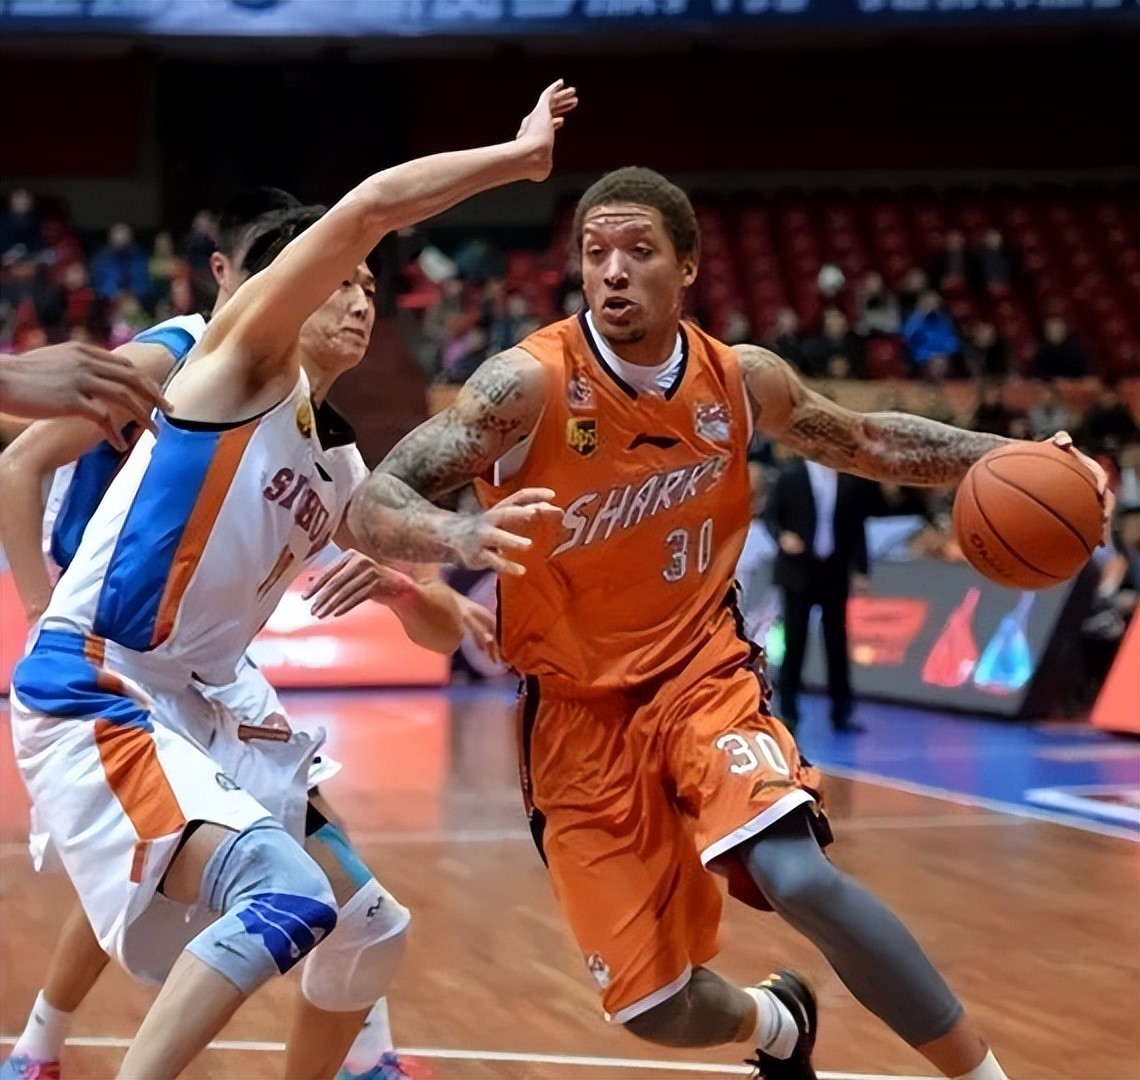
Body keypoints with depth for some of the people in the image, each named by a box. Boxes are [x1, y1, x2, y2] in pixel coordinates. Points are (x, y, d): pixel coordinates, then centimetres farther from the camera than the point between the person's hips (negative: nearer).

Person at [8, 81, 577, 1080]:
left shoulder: (338, 464, 17)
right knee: (289, 895, -28)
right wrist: (521, 156, -8)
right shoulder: (241, 361, -5)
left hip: (188, 716, 9)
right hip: (90, 701, -9)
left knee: (367, 925, 12)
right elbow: (368, 207, -18)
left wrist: (466, 547, -5)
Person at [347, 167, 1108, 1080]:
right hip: (580, 713, -1)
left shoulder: (741, 380, -5)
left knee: (798, 877, -28)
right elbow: (372, 504, -24)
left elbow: (864, 440, 15)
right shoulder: (533, 384, -18)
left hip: (701, 673, 1)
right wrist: (464, 536, -46)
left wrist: (1001, 459, 0)